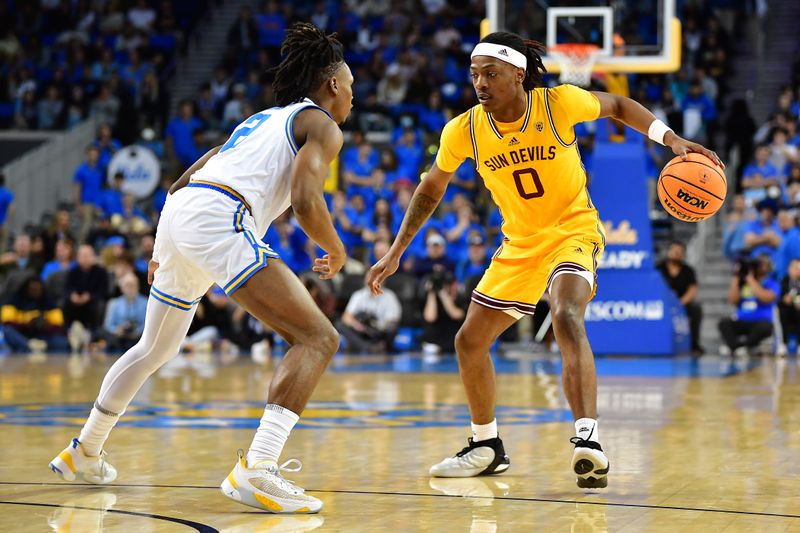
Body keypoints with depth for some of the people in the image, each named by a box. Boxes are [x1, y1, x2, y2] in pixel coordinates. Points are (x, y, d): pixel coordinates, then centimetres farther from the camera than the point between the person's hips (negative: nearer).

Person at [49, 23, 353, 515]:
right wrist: (336, 252, 8)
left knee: (156, 347, 30)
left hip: (177, 213, 9)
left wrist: (165, 250, 41)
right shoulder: (321, 125, 7)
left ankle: (83, 454, 43)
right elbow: (306, 200, -10)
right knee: (318, 338, -11)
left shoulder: (262, 120, 31)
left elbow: (182, 182, 31)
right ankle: (257, 470, -26)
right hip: (218, 220, -9)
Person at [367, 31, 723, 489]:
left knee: (567, 317, -34)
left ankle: (588, 442, -42)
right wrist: (396, 253, 6)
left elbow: (616, 105, 1)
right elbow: (431, 190, 7)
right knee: (470, 340, 6)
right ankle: (487, 448, 29)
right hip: (520, 242, 5)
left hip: (573, 230, -5)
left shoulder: (559, 103, -21)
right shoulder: (463, 131, -12)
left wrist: (672, 139, -11)